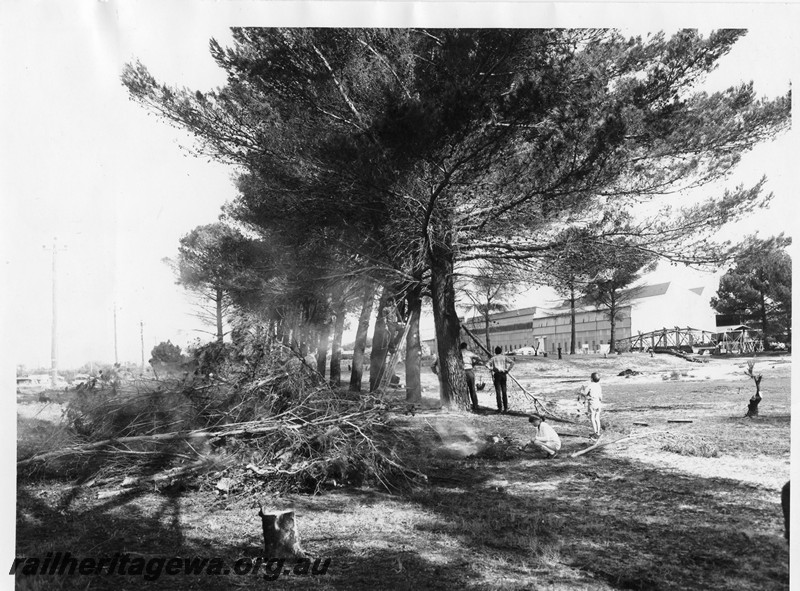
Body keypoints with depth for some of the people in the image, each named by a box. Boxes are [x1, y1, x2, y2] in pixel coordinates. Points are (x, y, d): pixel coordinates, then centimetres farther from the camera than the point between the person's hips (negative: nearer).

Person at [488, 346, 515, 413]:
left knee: (498, 392, 0)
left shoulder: (493, 358, 8)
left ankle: (500, 408, -2)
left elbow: (489, 364, -11)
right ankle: (506, 408, 8)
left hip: (496, 375, -2)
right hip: (503, 374, 2)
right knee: (504, 392, 8)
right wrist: (508, 370, 1)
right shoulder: (504, 357, 11)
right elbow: (512, 362, -2)